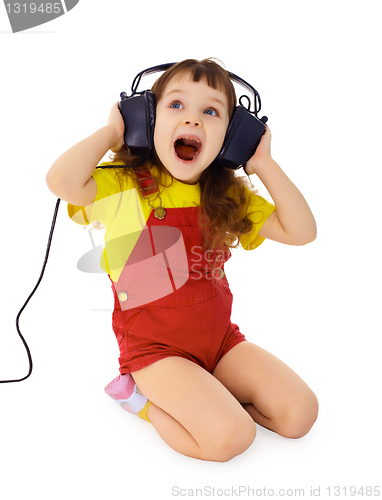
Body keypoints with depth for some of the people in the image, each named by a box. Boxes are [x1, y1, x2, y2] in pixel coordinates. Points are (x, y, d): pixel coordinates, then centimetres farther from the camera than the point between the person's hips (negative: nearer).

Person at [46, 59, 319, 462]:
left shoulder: (230, 196, 3)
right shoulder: (123, 185, -9)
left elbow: (301, 231, -3)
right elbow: (61, 182, -31)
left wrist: (264, 164, -6)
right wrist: (112, 130, -15)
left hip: (220, 338, 6)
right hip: (154, 348, -5)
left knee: (300, 413, -3)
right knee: (230, 435, -22)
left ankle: (183, 397, 9)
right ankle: (143, 396, 4)